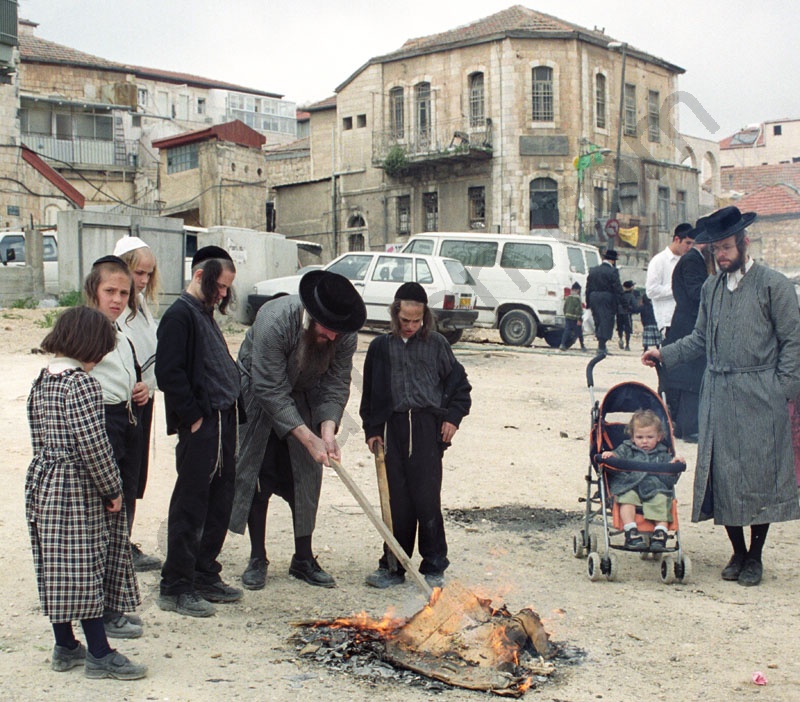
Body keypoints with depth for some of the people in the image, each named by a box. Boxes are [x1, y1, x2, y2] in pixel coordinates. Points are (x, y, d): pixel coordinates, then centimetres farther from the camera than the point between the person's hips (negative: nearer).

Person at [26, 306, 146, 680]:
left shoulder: (41, 381, 9)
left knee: (56, 570, 14)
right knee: (84, 568, -1)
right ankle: (99, 654, 8)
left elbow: (40, 438, 13)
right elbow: (92, 444, -22)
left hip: (41, 481, 9)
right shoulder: (82, 383, -18)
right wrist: (113, 489, -11)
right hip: (77, 488, -9)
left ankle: (65, 647, 26)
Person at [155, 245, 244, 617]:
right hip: (200, 428, -9)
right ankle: (175, 588, 6)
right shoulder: (179, 315, -10)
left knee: (219, 505, 14)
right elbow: (169, 373, -18)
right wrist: (194, 417, -17)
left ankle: (205, 577, 25)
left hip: (224, 423, 10)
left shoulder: (205, 314, 20)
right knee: (190, 508, -3)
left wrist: (233, 411, 13)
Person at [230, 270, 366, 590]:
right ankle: (257, 560, 9)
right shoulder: (274, 320, -36)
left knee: (306, 478, 1)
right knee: (258, 477, -3)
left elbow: (336, 384, -14)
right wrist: (308, 437, -35)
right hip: (258, 394, -3)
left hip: (305, 398, 4)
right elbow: (271, 390, -33)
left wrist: (328, 429, -31)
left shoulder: (345, 334, -23)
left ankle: (303, 559, 12)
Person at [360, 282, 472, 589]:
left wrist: (453, 417, 2)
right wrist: (372, 429, 7)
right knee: (397, 501, 4)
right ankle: (393, 566, 16)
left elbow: (460, 384, 13)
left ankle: (434, 567, 7)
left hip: (428, 428, -2)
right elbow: (370, 394, 14)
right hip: (393, 428, 2)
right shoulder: (381, 347, 9)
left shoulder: (436, 344, 6)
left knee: (427, 499, -4)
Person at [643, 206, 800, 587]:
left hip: (760, 397, -5)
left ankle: (755, 556, 15)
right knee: (723, 474, 6)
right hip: (718, 394, 5)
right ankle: (737, 553, 21)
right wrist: (665, 353, 9)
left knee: (759, 476, 1)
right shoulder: (711, 287, 13)